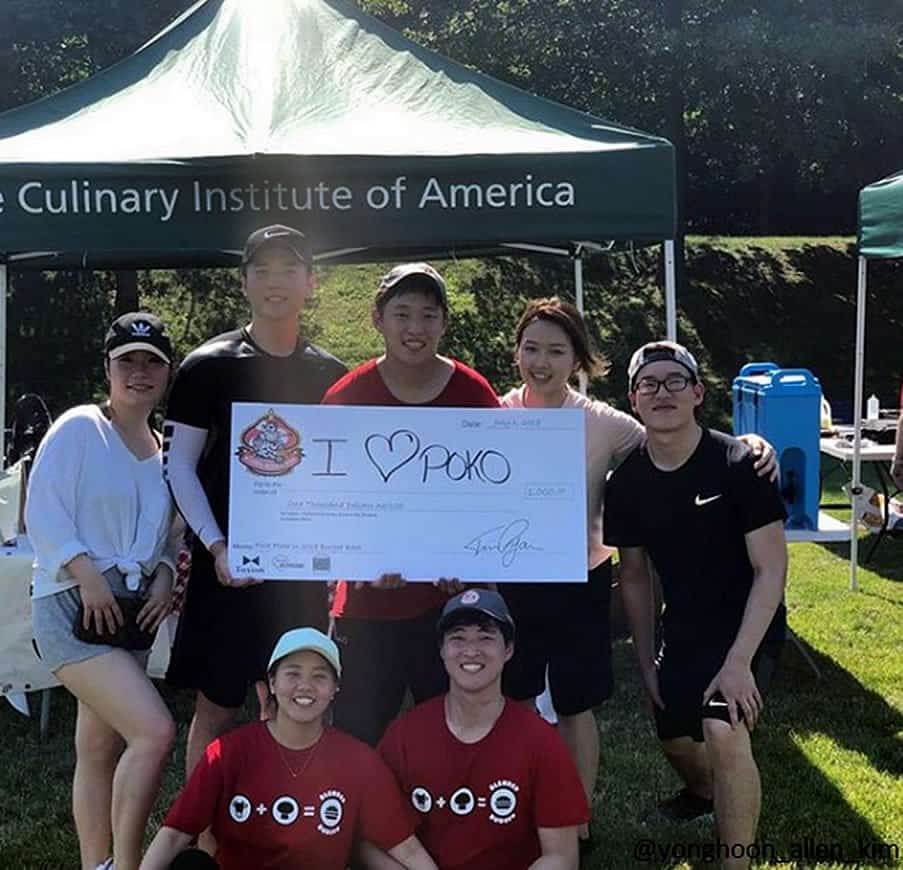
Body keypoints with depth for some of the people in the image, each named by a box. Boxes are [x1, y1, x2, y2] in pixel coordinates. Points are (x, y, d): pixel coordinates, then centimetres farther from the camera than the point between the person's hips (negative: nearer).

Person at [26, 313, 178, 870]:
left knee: (102, 751, 12)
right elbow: (43, 513, -11)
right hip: (76, 607, -7)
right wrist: (88, 578, -19)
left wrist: (164, 576, 0)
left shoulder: (162, 449, 14)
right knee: (155, 731, -18)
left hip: (131, 612, 7)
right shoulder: (78, 428, -5)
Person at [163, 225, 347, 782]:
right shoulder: (210, 366, -2)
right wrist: (216, 546, -12)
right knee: (216, 709, 1)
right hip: (231, 564, -3)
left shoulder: (331, 376, 8)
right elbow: (179, 465, -2)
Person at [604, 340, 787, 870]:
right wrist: (646, 662, 5)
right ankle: (705, 791, 57)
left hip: (747, 626, -5)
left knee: (724, 733, -28)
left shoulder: (738, 464, -21)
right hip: (683, 628, 6)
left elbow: (771, 569, -20)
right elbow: (634, 576, 5)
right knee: (676, 741, 20)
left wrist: (739, 662, -25)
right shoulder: (628, 481, -7)